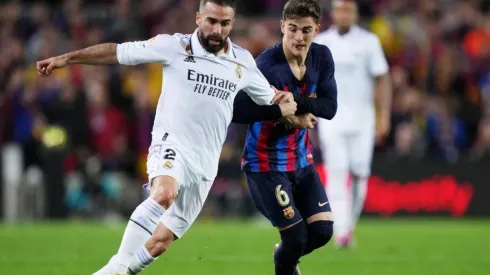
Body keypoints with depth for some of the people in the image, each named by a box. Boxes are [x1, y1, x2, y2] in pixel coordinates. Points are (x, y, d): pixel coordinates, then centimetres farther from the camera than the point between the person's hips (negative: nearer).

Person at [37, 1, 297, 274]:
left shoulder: (243, 61, 7)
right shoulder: (175, 46, -5)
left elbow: (270, 98, 25)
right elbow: (117, 52, 0)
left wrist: (286, 105, 5)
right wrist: (67, 58, -1)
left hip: (203, 164, 5)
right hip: (171, 145, -4)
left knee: (160, 242, 2)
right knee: (164, 194, -37)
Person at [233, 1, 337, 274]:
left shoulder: (322, 57, -4)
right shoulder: (267, 66, -23)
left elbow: (330, 107, -10)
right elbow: (237, 110, -29)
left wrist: (294, 101, -26)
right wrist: (284, 114, -31)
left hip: (302, 160, 6)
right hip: (267, 164, -6)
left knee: (323, 230, 3)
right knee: (296, 237, -4)